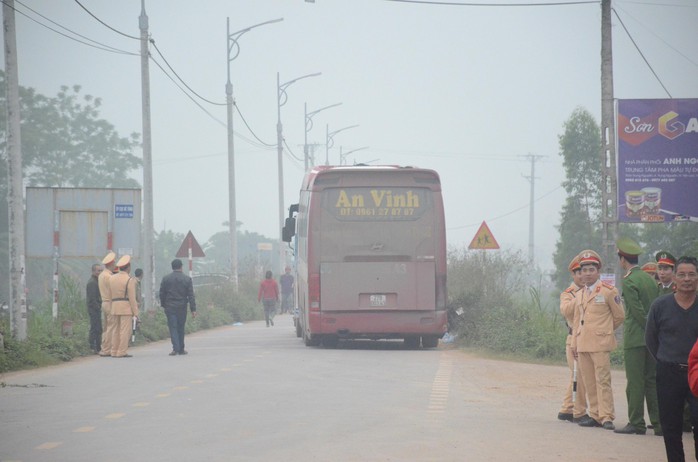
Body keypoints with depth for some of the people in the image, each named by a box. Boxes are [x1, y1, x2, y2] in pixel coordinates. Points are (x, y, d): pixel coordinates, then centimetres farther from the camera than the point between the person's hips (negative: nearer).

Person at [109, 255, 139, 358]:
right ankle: (122, 352, -8)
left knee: (116, 330, 10)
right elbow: (132, 297, -12)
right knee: (125, 330, -5)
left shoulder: (112, 278, 9)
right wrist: (135, 312, -8)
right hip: (126, 307, -6)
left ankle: (114, 352, 8)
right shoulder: (129, 280, -9)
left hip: (115, 307, 6)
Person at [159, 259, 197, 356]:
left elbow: (162, 294, 2)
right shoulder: (187, 279, -1)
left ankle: (175, 348, -16)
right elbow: (191, 295, -4)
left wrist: (164, 305, 14)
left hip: (170, 307, -1)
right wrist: (193, 309, -4)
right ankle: (181, 349, 15)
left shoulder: (166, 279, 0)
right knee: (181, 328, 11)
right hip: (182, 307, 1)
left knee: (173, 327, -2)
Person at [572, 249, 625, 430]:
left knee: (603, 381, -10)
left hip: (600, 343, -6)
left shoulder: (609, 291, -2)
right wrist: (574, 343, 13)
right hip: (583, 344, 6)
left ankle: (606, 417, -10)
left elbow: (619, 316, 5)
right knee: (589, 382, 6)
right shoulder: (579, 295, 16)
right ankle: (595, 415, 11)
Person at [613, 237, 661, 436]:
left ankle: (636, 423, -3)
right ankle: (658, 424, 9)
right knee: (652, 381, 10)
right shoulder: (650, 279, 12)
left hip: (635, 338, -7)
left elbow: (638, 311, -16)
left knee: (635, 382, -4)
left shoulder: (629, 281, -11)